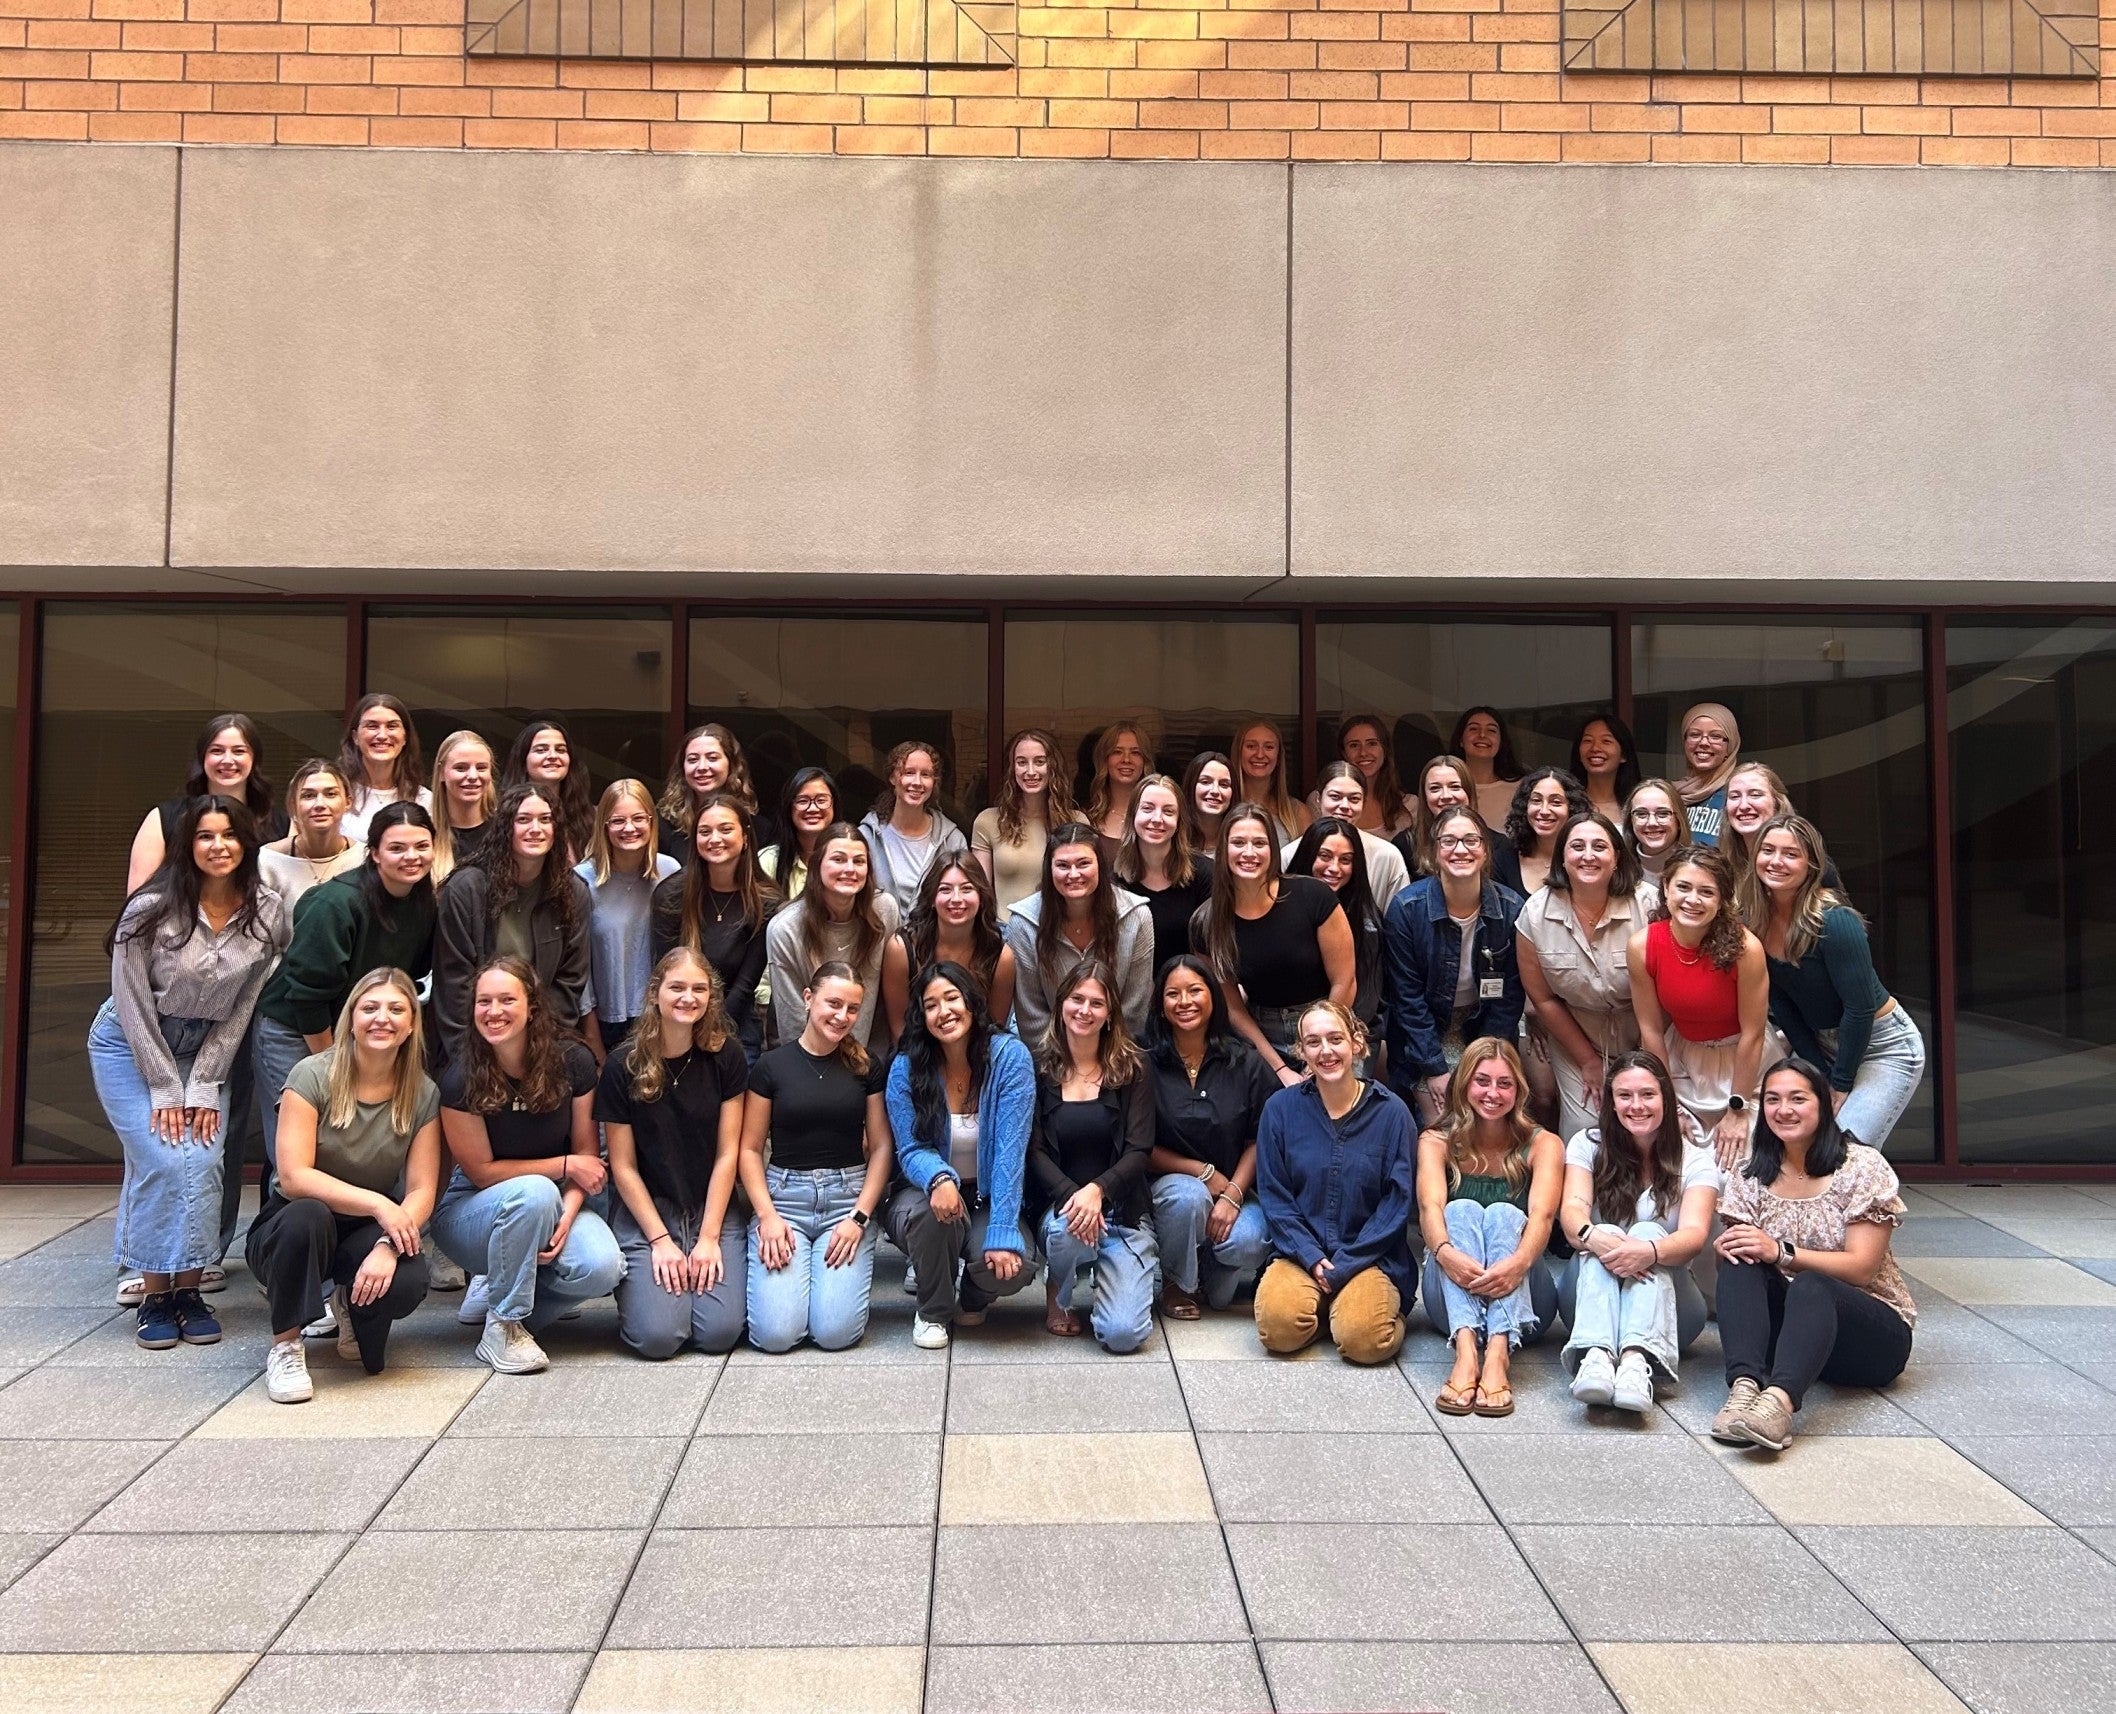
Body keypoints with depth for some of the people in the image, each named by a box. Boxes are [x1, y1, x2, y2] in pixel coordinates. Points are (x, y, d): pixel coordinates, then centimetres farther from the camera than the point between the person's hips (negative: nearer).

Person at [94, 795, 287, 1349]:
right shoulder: (152, 908, -21)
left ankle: (189, 1290, 1)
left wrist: (204, 1086, -8)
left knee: (204, 1162, -11)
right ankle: (154, 1295, 0)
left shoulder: (267, 912, -12)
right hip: (132, 1043, -2)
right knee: (161, 1162, -13)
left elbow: (241, 1007, -6)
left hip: (205, 1048, 3)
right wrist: (166, 1089, -14)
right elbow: (132, 1003, -15)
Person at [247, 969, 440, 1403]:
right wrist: (376, 1204, -29)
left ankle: (350, 1307, 10)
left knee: (406, 1283, -30)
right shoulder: (313, 1077, -14)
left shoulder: (423, 1094, -4)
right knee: (308, 1215, -38)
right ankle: (285, 1347, -15)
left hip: (367, 1234, 3)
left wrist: (388, 1245, -27)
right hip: (289, 1229, -2)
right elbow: (294, 1177, -21)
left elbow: (422, 1191, -9)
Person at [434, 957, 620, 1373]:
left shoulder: (573, 1062, -10)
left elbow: (587, 1153, -3)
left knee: (602, 1268, -27)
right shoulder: (462, 1078, -17)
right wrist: (565, 1166, -16)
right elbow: (481, 1171, -12)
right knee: (534, 1191, -37)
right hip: (471, 1209, -3)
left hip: (550, 1206, 3)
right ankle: (503, 1327, -17)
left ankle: (495, 1287, 4)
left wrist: (567, 1214, -21)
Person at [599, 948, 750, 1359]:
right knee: (657, 1336, -18)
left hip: (714, 1208, 1)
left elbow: (727, 1153, -3)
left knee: (720, 1332, -16)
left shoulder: (726, 1056, -3)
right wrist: (660, 1240, -10)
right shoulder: (623, 1065, -7)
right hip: (645, 1210, -1)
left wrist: (709, 1237, -9)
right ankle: (633, 1284, 14)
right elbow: (623, 1166, -4)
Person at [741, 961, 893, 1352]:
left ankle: (849, 1269, 16)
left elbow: (881, 1147, 4)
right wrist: (767, 1215, -10)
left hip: (849, 1197, 0)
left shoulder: (867, 1068, 6)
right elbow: (750, 1149, 4)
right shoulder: (771, 1066, 3)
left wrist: (859, 1217, -7)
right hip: (784, 1196, 0)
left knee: (835, 1332, -16)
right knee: (775, 1333, -15)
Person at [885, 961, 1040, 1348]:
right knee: (932, 1211, -36)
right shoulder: (906, 1067, -10)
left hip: (988, 1198, 0)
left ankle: (973, 1299, 11)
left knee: (1013, 1265, -29)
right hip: (924, 1192, 0)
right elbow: (911, 1150, -12)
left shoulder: (1010, 1057, -15)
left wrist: (1002, 1233, -30)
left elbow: (1010, 1151, -21)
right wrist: (939, 1179, -38)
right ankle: (934, 1312, -4)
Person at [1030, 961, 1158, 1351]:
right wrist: (1070, 1194, -23)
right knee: (1067, 1227, -38)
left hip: (1120, 1210, 0)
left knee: (1124, 1334, -17)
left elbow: (1140, 1151, -5)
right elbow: (1034, 1152, -4)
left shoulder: (1132, 1070, 3)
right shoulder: (1039, 1070, 3)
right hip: (1057, 1204, 0)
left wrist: (1096, 1190, -24)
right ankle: (1058, 1295, -1)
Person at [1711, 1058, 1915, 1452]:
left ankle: (1779, 1400, -63)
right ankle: (1745, 1385, -47)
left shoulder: (1863, 1167, -5)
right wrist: (1724, 1248, -24)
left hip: (1871, 1328, -4)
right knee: (1739, 1261, -25)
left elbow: (1861, 1268, -13)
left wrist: (1780, 1252, -25)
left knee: (1809, 1285, -36)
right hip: (1783, 1321, 4)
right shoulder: (1752, 1177, 7)